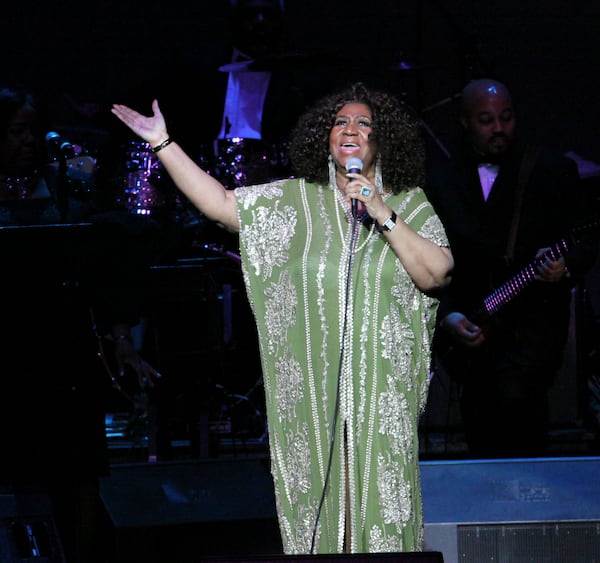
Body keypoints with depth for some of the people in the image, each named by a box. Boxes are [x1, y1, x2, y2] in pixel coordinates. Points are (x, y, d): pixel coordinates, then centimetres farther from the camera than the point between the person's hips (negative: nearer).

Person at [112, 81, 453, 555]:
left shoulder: (409, 205, 7)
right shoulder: (297, 201, 10)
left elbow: (437, 274, -6)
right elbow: (221, 204, 3)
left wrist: (384, 217, -13)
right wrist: (162, 143, -1)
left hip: (383, 395, -1)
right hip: (313, 399, 2)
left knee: (382, 504, -4)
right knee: (318, 512, 2)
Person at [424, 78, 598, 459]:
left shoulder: (553, 170, 1)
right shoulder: (441, 182, 7)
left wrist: (567, 266, -19)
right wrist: (448, 316, -6)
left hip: (534, 317, -3)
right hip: (471, 331, 3)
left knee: (516, 396, -28)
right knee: (483, 447, 6)